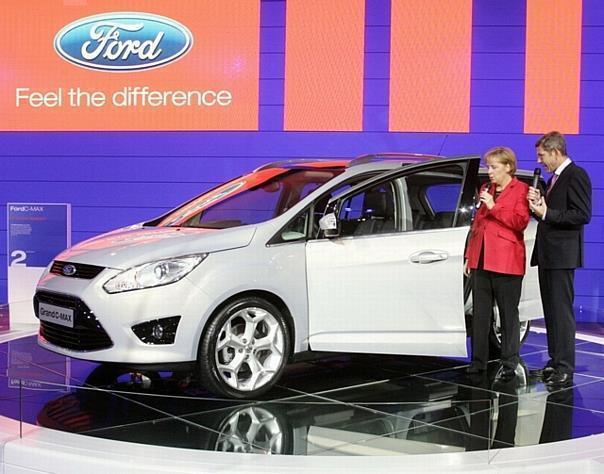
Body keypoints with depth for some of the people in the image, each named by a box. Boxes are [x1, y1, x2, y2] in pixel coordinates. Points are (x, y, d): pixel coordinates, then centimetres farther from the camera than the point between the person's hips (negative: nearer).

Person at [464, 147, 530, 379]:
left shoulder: (521, 190, -1)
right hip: (481, 261, 6)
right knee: (480, 314, 8)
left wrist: (494, 207, -14)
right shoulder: (486, 189, 17)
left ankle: (510, 364, 8)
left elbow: (520, 222, -12)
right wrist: (469, 256, 16)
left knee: (508, 314, 2)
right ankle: (478, 361, 14)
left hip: (506, 262, -6)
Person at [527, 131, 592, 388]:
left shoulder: (576, 175, -10)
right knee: (551, 312, 13)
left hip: (562, 254, -10)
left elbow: (582, 215, -18)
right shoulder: (554, 178, 19)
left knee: (562, 312, -8)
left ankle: (565, 369, -5)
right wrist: (538, 203, 4)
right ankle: (554, 362, 21)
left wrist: (546, 213, -18)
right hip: (547, 253, 10)